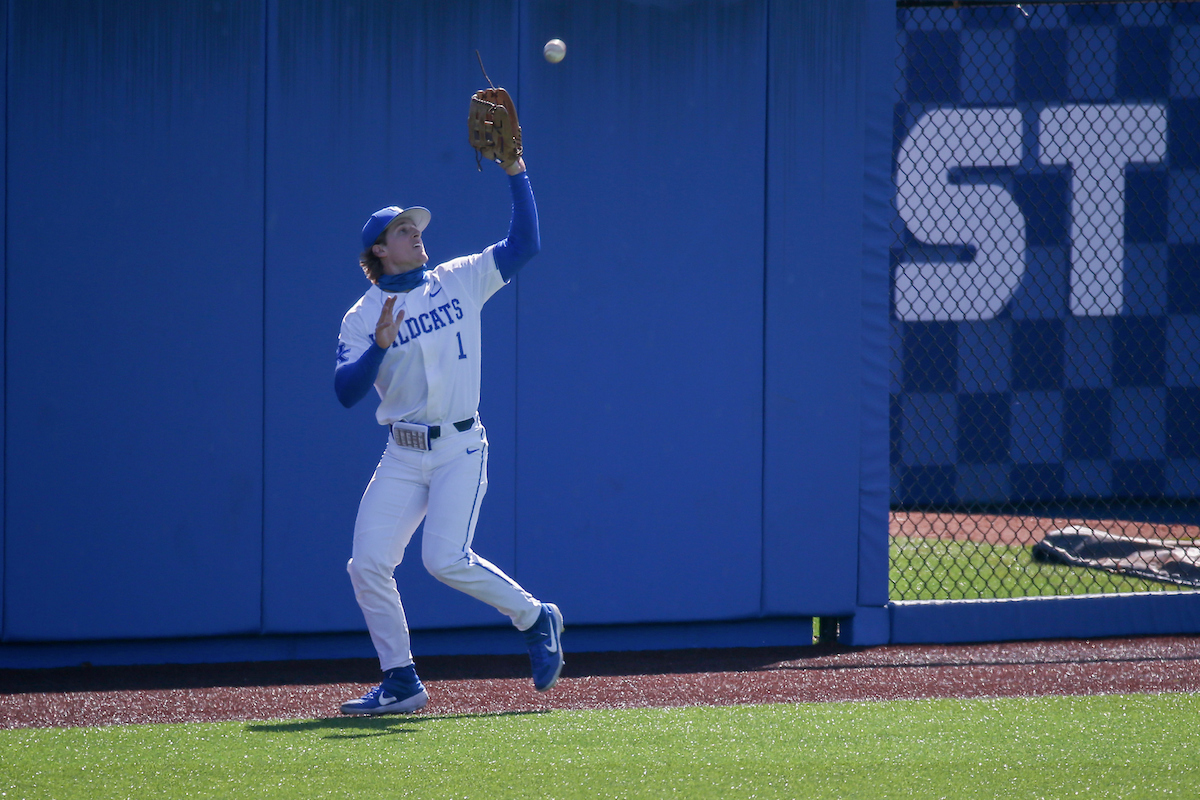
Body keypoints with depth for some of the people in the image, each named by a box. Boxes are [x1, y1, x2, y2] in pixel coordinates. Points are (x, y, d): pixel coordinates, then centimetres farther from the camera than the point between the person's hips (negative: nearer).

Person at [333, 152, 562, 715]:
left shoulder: (460, 281, 8)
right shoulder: (362, 318, 4)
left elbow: (524, 244, 5)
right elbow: (346, 392, -7)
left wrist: (515, 173, -2)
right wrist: (380, 346, -23)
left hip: (460, 450, -2)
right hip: (402, 456, 2)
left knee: (445, 558, -19)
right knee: (368, 563, -8)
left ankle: (535, 619, 4)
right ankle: (401, 683, 4)